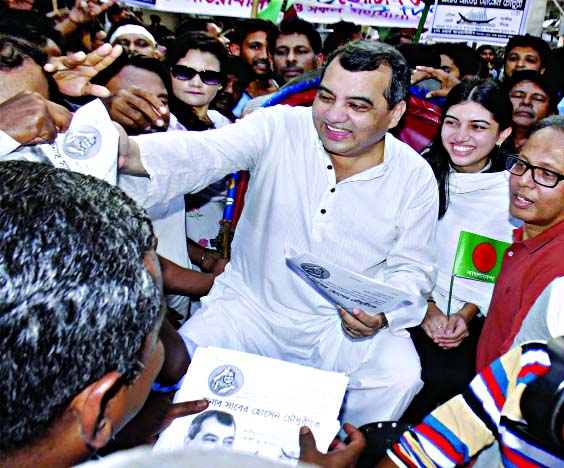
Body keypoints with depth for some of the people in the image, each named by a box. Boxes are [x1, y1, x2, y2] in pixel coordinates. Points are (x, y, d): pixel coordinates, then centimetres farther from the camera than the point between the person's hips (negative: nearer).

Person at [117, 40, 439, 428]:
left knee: (400, 377, -23)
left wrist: (382, 314, -18)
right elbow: (201, 152, -25)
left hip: (344, 325, 1)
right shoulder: (279, 128, -9)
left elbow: (412, 268, 4)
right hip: (251, 306, 0)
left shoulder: (415, 177, -4)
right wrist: (130, 152, -47)